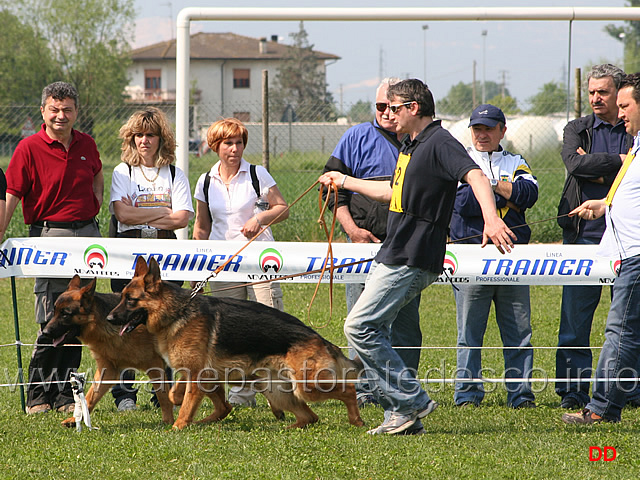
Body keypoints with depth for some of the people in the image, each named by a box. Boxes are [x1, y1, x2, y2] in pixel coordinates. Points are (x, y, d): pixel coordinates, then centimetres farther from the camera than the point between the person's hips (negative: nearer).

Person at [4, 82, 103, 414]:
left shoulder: (86, 145, 10)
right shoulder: (29, 148, -6)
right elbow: (10, 197, -10)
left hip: (87, 234, 5)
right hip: (50, 234, -5)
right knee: (52, 321, -10)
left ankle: (65, 393, 14)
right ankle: (37, 396, 0)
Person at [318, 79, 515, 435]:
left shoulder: (440, 143, -13)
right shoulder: (412, 146, 19)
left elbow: (475, 176, -29)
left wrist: (491, 219, -46)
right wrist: (344, 181, 43)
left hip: (413, 259, -10)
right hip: (395, 255, 10)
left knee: (360, 327, -14)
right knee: (372, 332, 8)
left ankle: (411, 401, -10)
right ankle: (399, 413, 11)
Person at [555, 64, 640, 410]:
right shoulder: (577, 130, 11)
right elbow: (575, 163, -8)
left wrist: (596, 171, -10)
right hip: (585, 235, 1)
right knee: (576, 316, -1)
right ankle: (572, 390, 4)